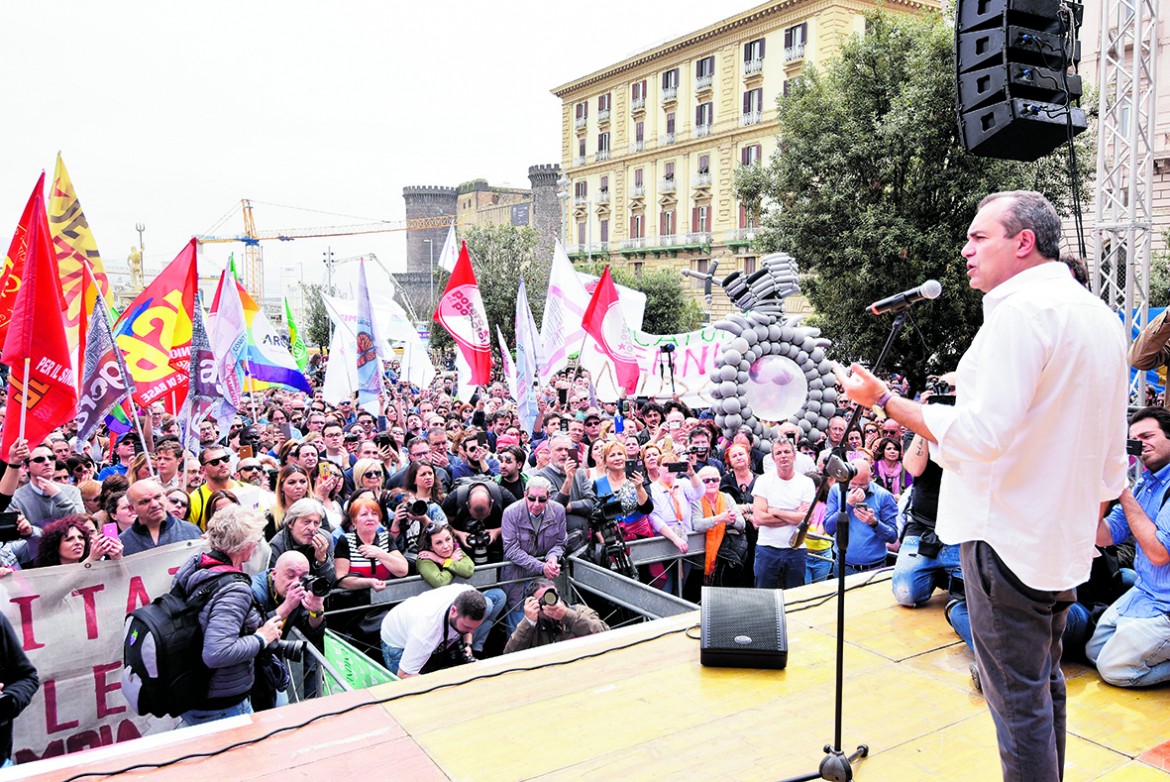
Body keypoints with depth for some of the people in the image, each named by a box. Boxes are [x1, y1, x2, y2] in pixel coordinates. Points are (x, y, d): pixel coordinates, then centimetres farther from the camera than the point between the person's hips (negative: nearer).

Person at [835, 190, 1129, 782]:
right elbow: (1112, 455, 16)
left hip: (1008, 541, -10)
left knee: (1018, 700, 2)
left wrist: (883, 400, -17)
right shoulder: (1101, 317, 12)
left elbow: (982, 434, -26)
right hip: (1067, 543, 10)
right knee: (1045, 684, 22)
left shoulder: (1020, 309, -19)